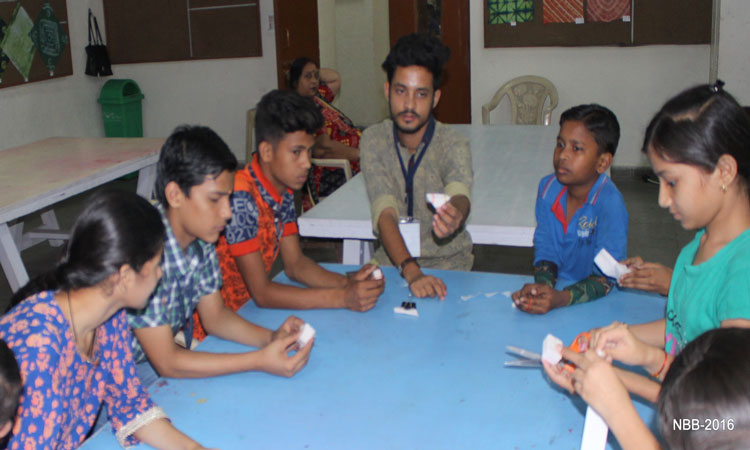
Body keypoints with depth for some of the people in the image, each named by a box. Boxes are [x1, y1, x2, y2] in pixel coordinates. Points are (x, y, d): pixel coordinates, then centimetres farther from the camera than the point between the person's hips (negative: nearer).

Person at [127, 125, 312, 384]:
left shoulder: (200, 238, -7)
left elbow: (214, 315, 5)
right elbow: (166, 363, -25)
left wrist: (271, 338, -11)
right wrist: (259, 361, -27)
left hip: (174, 355, 6)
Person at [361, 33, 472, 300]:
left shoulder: (453, 145, -14)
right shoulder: (374, 140, -7)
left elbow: (460, 194, -34)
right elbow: (384, 214, -18)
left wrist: (455, 214, -60)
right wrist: (411, 271, -34)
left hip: (448, 264, -2)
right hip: (391, 261, 2)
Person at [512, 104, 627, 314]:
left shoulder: (610, 203, -16)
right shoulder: (548, 188, 0)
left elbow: (607, 277, -19)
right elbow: (545, 249, 1)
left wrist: (561, 298, -33)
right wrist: (542, 285, -19)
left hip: (598, 302, -4)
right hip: (557, 289, 4)